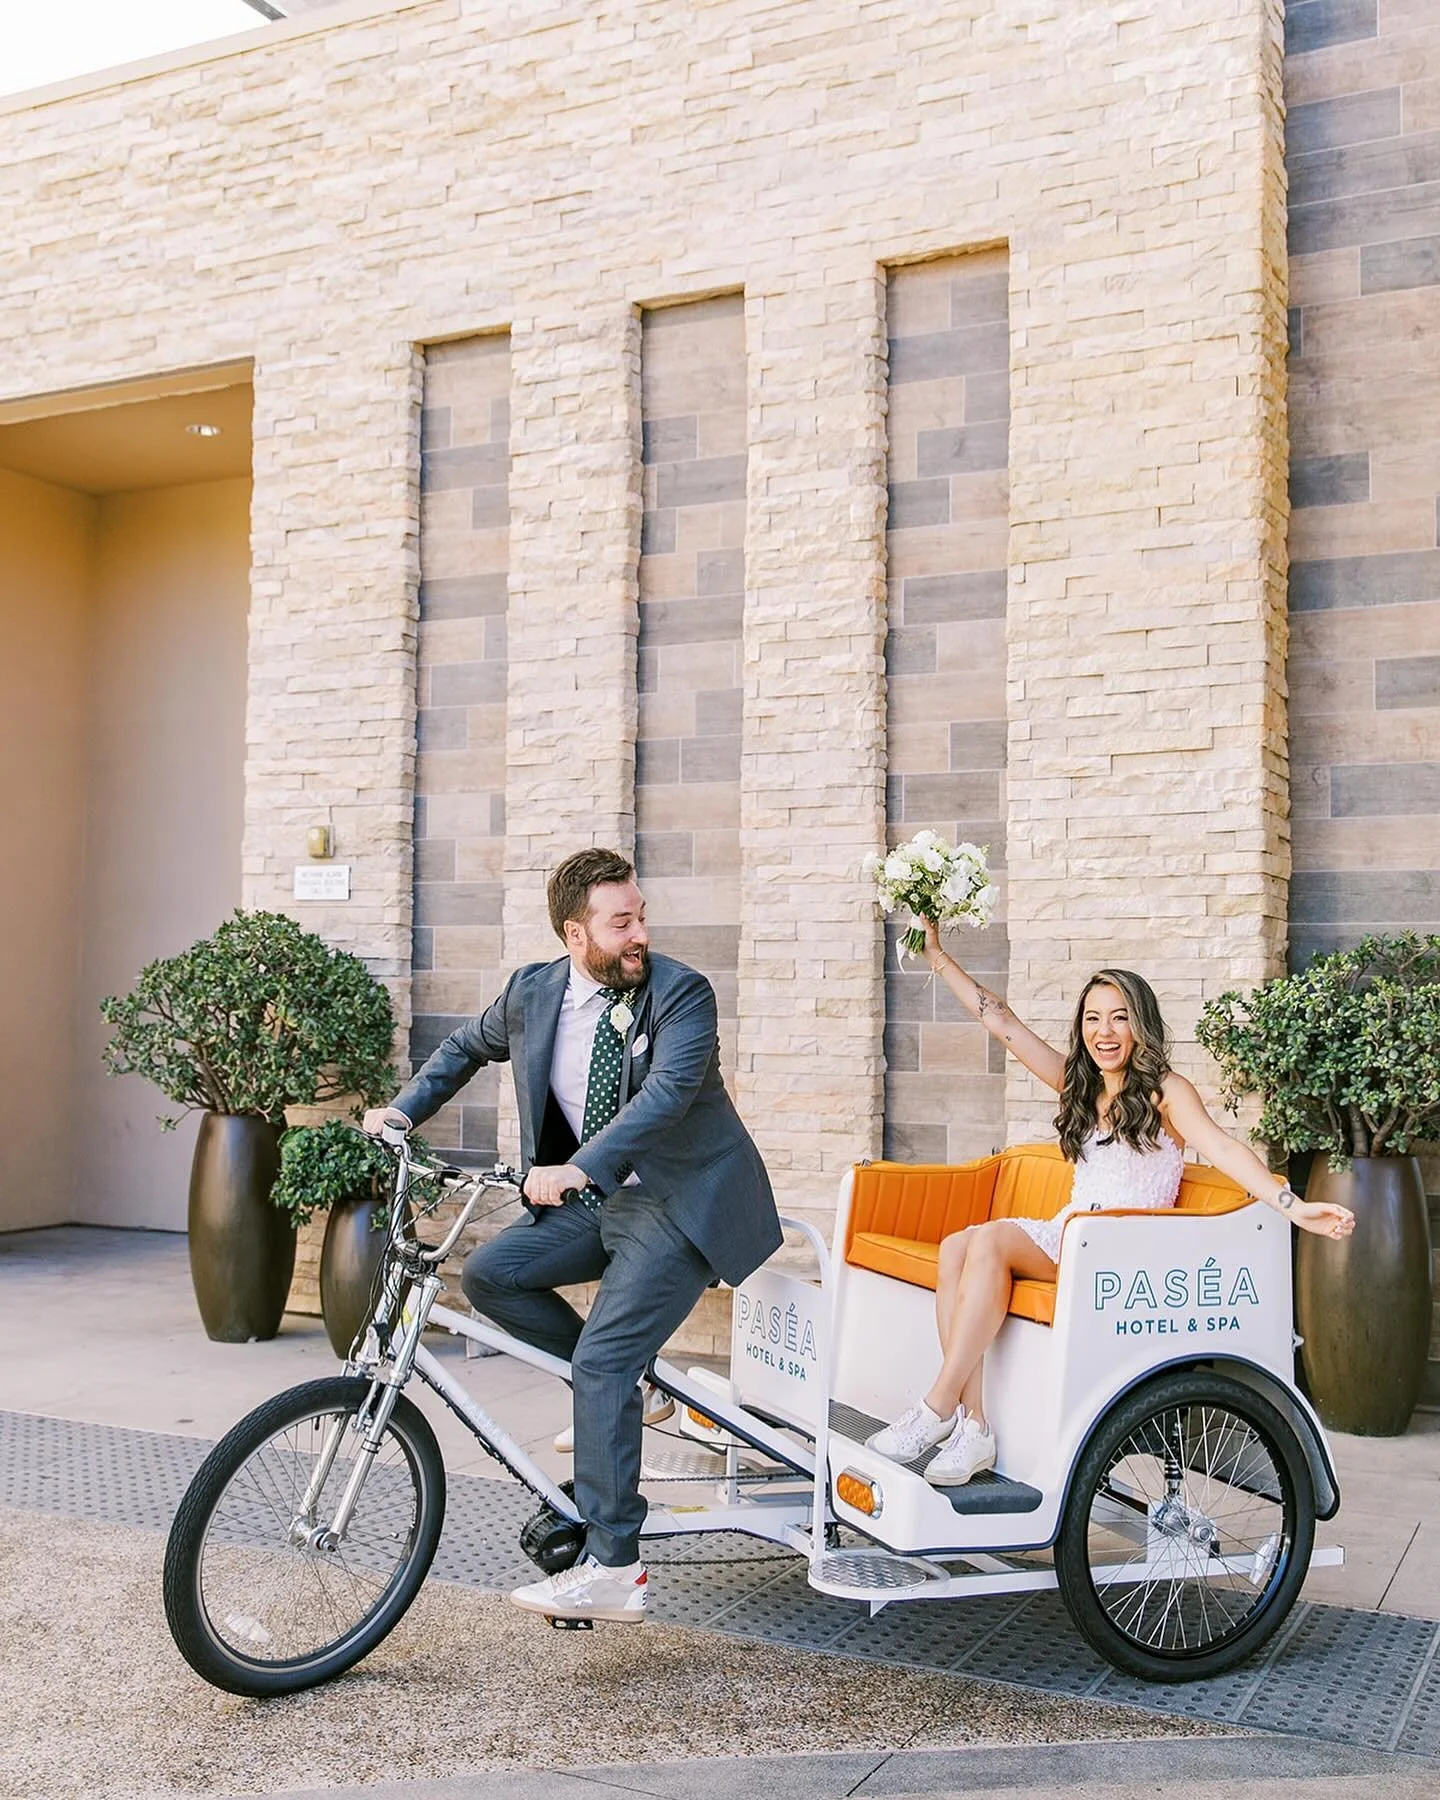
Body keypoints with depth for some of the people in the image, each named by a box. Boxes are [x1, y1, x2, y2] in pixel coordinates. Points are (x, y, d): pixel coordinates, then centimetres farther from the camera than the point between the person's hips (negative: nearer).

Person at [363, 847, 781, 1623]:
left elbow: (667, 1092, -32)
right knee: (488, 1274, -7)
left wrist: (576, 1169, -42)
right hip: (596, 1199, 7)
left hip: (677, 1205, -6)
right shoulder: (533, 991, 0)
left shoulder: (682, 993, -16)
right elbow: (469, 1045, 20)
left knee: (601, 1363, -17)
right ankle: (618, 1385, 10)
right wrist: (405, 1109, 11)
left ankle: (613, 1571, -10)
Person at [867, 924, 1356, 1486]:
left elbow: (1221, 1147, -16)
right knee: (956, 1246, -23)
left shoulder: (1166, 1091, 0)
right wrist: (938, 957, 16)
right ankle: (971, 1426, -30)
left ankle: (938, 1408, -27)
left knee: (990, 1239, -30)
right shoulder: (1077, 1084, 18)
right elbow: (1003, 1024, 18)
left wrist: (1293, 1206, -32)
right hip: (1067, 1234, 6)